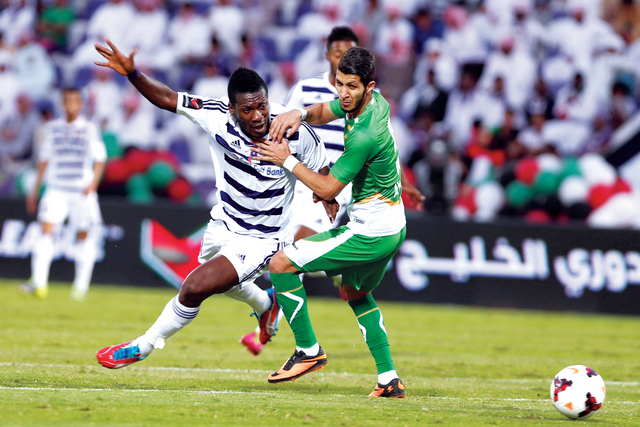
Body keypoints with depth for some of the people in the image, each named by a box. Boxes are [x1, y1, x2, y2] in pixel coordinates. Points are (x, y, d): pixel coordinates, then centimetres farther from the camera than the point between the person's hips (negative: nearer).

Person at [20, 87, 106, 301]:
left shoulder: (90, 129, 2)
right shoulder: (52, 128, 9)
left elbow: (100, 158, 1)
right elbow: (44, 159, 16)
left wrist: (93, 182, -15)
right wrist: (35, 189, 15)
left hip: (82, 191, -1)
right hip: (56, 189, 1)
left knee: (83, 236, 4)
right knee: (46, 229, -14)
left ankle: (81, 284, 15)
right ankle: (39, 282, -20)